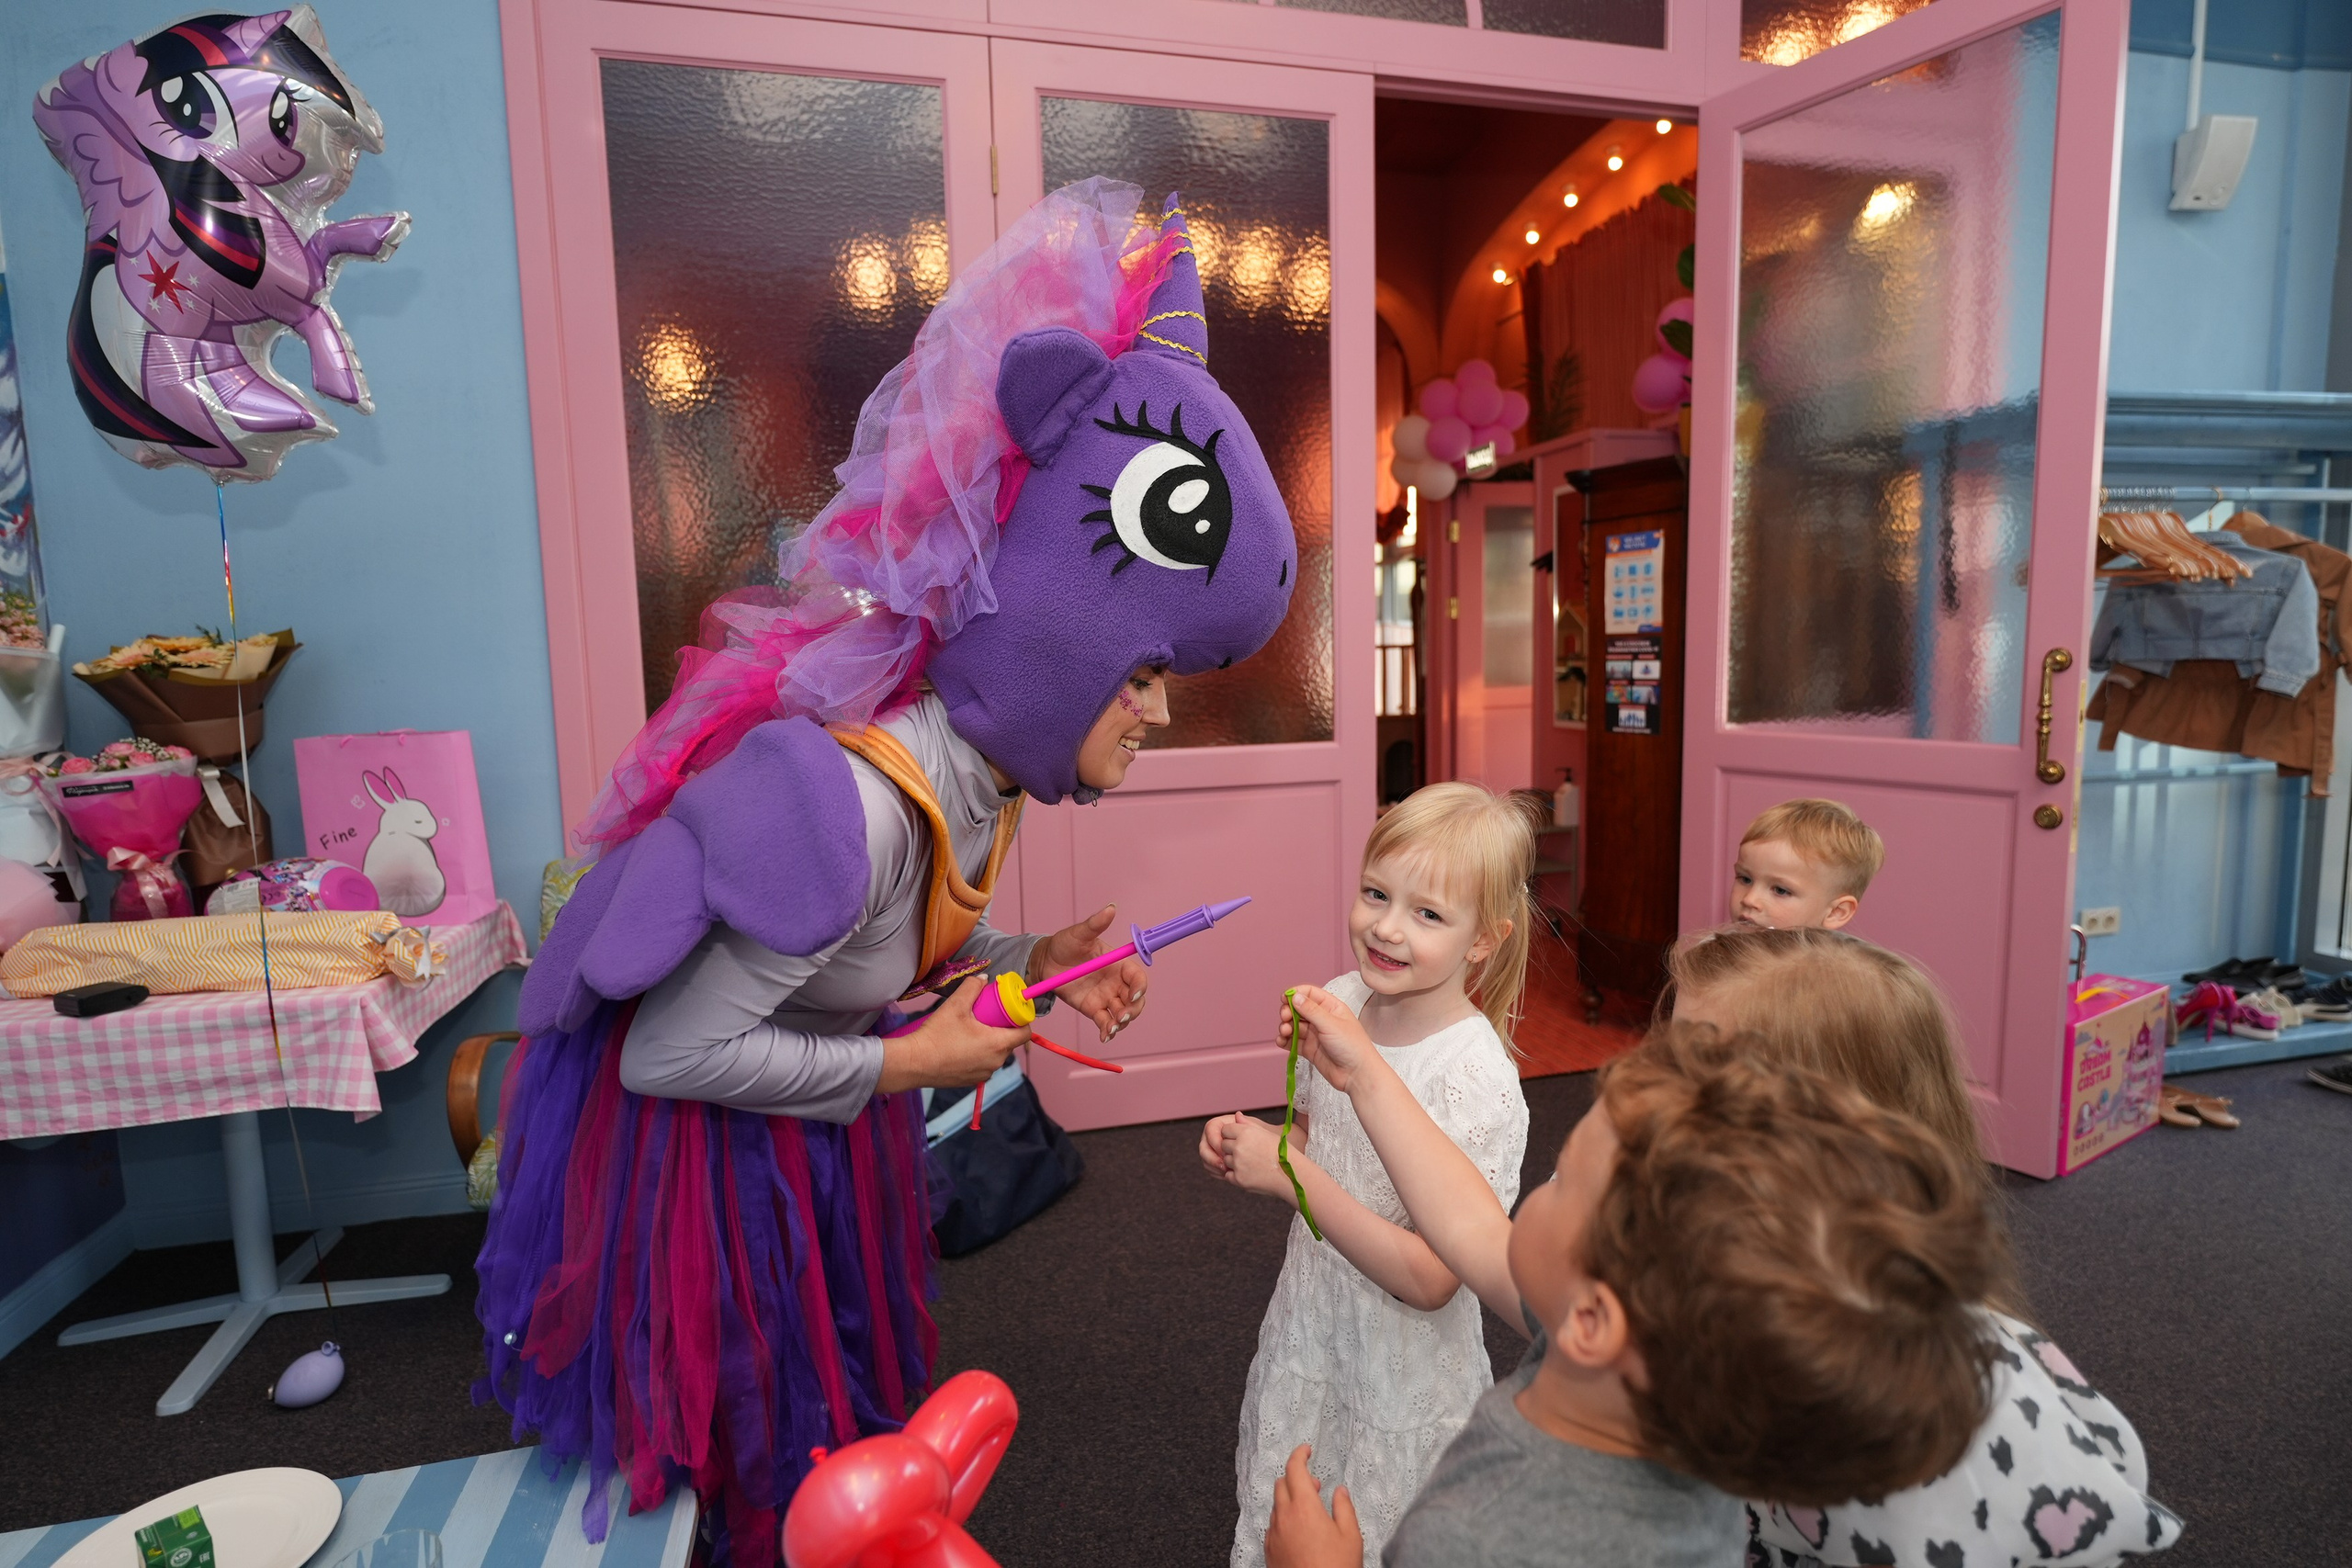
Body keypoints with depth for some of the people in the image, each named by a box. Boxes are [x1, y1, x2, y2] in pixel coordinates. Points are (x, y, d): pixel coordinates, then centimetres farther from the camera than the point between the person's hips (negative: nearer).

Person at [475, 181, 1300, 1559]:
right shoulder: (846, 804, -37)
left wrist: (1030, 963, -8)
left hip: (816, 1127, 8)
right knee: (746, 1452, 16)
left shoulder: (973, 779, -10)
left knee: (846, 1399, 27)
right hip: (693, 1137, -8)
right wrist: (905, 1065, -21)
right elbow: (672, 1053, -29)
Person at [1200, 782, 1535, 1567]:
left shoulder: (1479, 1081, -28)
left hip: (1401, 1385, -5)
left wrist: (1288, 1173, -31)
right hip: (1306, 1333, 6)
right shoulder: (1337, 1002, -10)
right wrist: (1247, 1146, -13)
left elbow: (1429, 1280, -27)